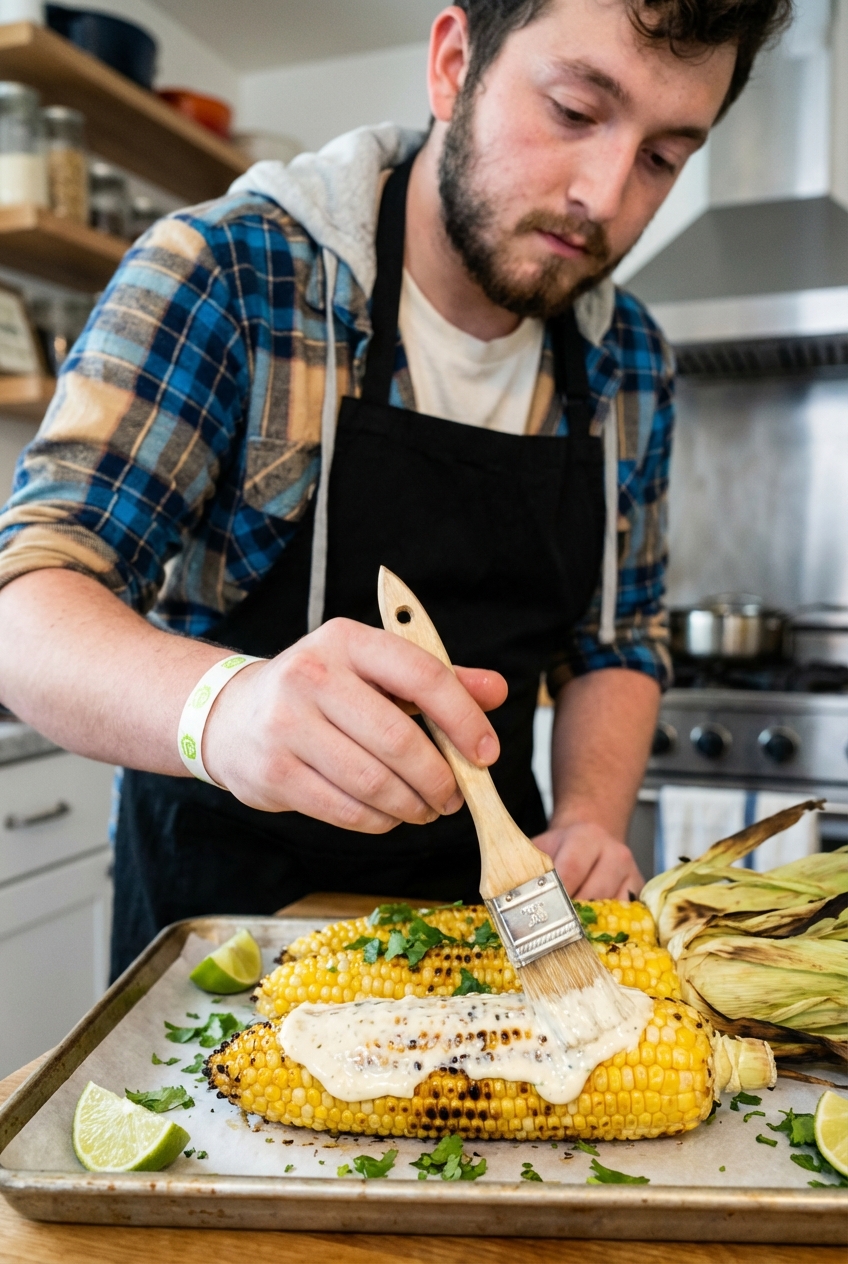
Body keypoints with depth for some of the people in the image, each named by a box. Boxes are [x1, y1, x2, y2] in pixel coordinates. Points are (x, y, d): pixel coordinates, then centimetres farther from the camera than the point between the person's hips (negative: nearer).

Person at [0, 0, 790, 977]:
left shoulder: (633, 366, -1)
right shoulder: (225, 274, -16)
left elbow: (619, 643, 8)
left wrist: (591, 822, -11)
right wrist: (221, 705, -42)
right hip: (224, 898, -3)